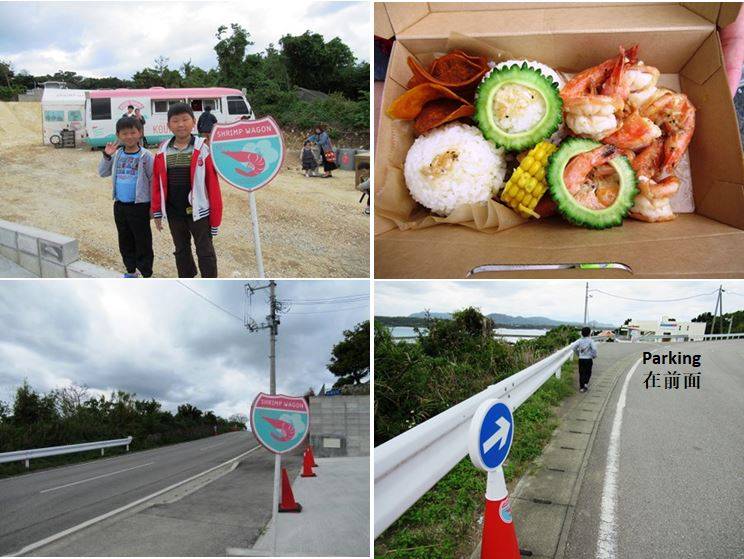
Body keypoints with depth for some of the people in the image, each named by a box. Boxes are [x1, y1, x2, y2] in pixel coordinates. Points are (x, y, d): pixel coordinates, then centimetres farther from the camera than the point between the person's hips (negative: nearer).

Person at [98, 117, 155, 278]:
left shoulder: (146, 156, -10)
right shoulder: (117, 155, 5)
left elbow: (154, 181, -8)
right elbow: (103, 173, 14)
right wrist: (106, 156, -2)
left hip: (139, 206, -6)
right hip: (120, 205, 6)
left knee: (143, 242, 1)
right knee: (125, 241, 16)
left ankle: (147, 275, 10)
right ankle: (130, 271, 31)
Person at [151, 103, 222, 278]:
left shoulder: (203, 149, -12)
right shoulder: (163, 151, 0)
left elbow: (213, 184, -10)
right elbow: (157, 183, 7)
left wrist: (215, 216, -10)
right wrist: (157, 211, 7)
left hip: (198, 210, -5)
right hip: (174, 212, 5)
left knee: (205, 252, 4)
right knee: (181, 250, 18)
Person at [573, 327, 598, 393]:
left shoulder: (579, 340, 0)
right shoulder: (590, 341, -9)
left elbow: (574, 347, -7)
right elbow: (594, 349, -20)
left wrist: (578, 354, 9)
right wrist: (594, 356, -2)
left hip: (581, 359, 2)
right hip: (588, 359, -2)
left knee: (581, 373, 9)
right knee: (588, 372, 14)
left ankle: (581, 387, 9)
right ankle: (586, 383, -8)